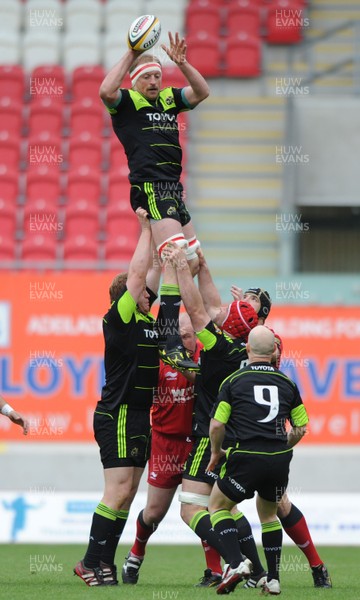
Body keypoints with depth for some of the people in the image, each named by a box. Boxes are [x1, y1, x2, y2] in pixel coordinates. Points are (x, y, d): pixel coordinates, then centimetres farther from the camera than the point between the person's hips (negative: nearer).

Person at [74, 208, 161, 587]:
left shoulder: (143, 318, 13)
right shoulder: (119, 318, -9)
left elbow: (152, 269, 18)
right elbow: (137, 273, -13)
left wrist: (157, 229, 12)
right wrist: (147, 228, -5)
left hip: (138, 415, 9)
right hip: (119, 416, -9)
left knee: (126, 495, 6)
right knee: (118, 492, -12)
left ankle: (103, 562, 7)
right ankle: (91, 563, -10)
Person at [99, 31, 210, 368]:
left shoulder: (169, 99, 19)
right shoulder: (127, 101, 0)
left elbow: (202, 92, 13)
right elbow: (106, 91, -20)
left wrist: (181, 62, 1)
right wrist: (130, 56, -12)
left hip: (173, 191, 9)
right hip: (150, 189, -9)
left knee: (193, 261, 13)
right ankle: (171, 343, -26)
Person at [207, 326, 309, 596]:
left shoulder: (234, 381, 1)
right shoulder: (287, 383, 11)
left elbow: (217, 424, -4)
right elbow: (301, 427, 15)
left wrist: (216, 452, 15)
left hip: (247, 457, -4)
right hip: (280, 461, 4)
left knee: (218, 505, 17)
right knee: (268, 513, 26)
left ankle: (236, 563, -3)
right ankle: (273, 580, 21)